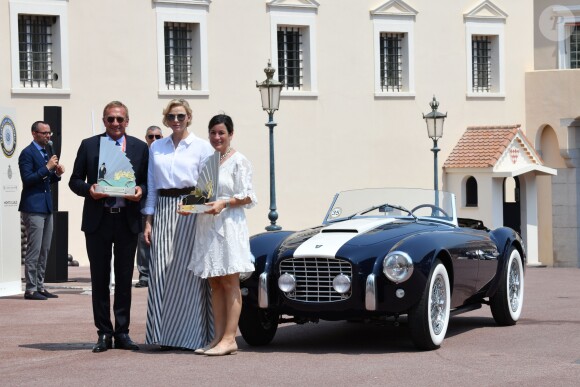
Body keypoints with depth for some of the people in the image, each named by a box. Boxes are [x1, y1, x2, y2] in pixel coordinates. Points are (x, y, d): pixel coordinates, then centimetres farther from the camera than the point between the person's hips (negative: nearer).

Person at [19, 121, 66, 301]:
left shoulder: (47, 152, 16)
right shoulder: (27, 153, -9)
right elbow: (27, 179, -17)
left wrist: (56, 174, 2)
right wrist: (47, 168, -19)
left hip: (46, 206, 9)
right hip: (33, 207, -9)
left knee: (44, 250, 10)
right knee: (34, 250, -8)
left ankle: (40, 286, 16)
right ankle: (31, 289, -5)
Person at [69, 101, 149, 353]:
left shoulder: (140, 148, 8)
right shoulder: (88, 145, 5)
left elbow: (148, 181, 10)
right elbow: (75, 180, 6)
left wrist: (141, 191, -12)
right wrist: (88, 190, -14)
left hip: (127, 221, 1)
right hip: (98, 220, 0)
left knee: (124, 279, 5)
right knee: (100, 279, 3)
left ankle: (122, 333, 11)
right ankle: (104, 334, 9)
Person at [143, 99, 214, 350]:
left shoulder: (202, 147, 3)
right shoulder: (156, 148, 14)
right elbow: (152, 186, 15)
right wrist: (148, 221, 8)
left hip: (190, 212, -4)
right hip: (163, 210, 4)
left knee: (187, 272, -6)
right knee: (161, 272, -1)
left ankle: (190, 336, 0)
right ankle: (166, 336, 5)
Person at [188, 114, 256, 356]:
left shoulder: (239, 161, -3)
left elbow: (247, 197, -7)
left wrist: (224, 203, -20)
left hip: (229, 225, -7)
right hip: (207, 226, 7)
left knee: (229, 282, -6)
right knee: (214, 283, 7)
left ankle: (229, 338, -7)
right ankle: (218, 337, 9)